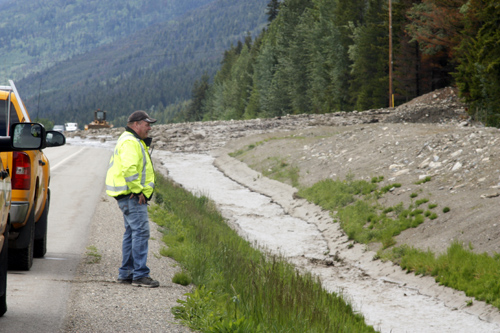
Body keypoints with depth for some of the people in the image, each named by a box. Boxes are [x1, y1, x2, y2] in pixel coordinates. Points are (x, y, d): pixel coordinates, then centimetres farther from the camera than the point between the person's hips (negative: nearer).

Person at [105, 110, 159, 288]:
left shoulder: (135, 142, 22)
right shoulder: (130, 142, -14)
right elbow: (129, 168, -27)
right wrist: (138, 190, -21)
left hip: (133, 196, 11)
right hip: (132, 195, -11)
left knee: (132, 232, 14)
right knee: (141, 231, -12)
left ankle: (125, 273, 18)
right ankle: (140, 275, -13)